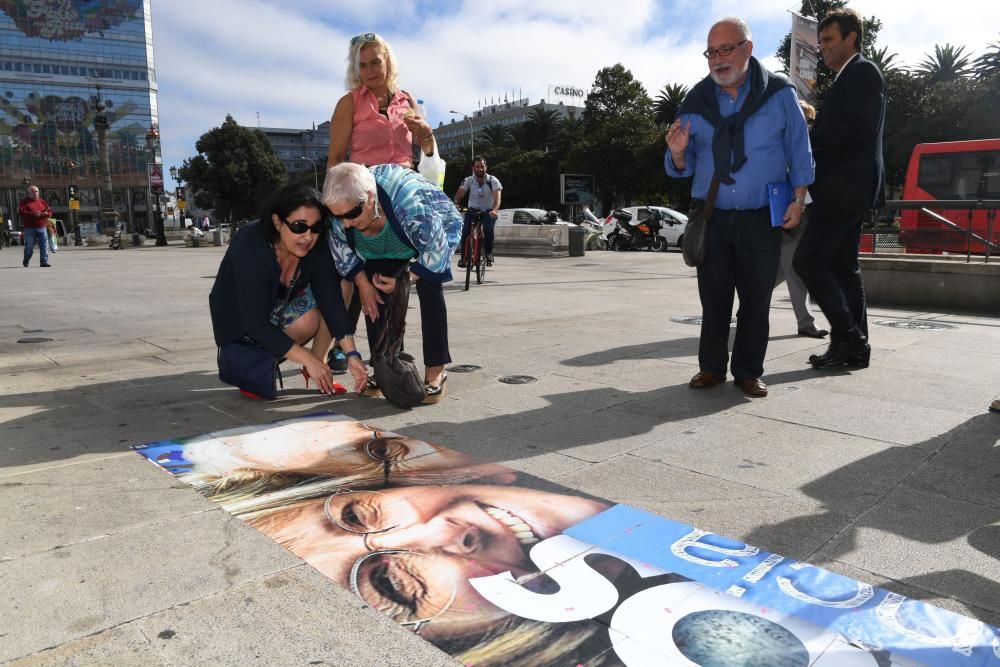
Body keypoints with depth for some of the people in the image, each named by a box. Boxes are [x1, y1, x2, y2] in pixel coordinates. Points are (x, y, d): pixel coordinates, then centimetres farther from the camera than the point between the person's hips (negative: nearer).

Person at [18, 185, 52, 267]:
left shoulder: (42, 201, 15)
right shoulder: (24, 202, 1)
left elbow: (49, 211, 14)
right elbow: (21, 213, -11)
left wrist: (46, 213, -10)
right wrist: (33, 214, -21)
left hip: (42, 227, 3)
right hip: (30, 228, -3)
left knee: (44, 245, -6)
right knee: (29, 246, 3)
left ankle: (44, 262, -3)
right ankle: (25, 261, 25)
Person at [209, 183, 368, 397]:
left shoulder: (316, 246, -18)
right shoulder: (250, 247, -33)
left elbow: (331, 299, -21)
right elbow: (256, 324, -35)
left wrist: (352, 353, -31)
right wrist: (308, 359, -38)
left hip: (281, 303, 6)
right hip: (241, 324, -5)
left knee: (338, 281, -15)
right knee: (308, 318, -29)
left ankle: (319, 363, -8)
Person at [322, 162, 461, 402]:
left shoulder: (411, 205, -46)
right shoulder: (342, 207, -30)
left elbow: (436, 249, -32)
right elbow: (341, 247, -9)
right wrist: (362, 283, -14)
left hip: (435, 234, -4)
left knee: (429, 290, -21)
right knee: (374, 294, -8)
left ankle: (436, 372, -13)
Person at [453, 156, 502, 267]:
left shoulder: (493, 180, -12)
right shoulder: (469, 180, -6)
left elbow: (497, 197, -25)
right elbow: (460, 193, -19)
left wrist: (494, 210, -46)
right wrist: (455, 204, -42)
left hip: (489, 212, -1)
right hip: (473, 211, 2)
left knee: (488, 229, -30)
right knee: (465, 230, -23)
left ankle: (489, 255, -10)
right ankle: (464, 256, -7)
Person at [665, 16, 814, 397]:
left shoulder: (779, 94, 1)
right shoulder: (696, 103, 4)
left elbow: (799, 151, 6)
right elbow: (683, 168, 7)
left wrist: (798, 198, -3)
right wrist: (678, 154, -16)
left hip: (762, 219, -1)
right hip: (712, 219, 1)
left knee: (756, 299, 3)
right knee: (713, 298, 4)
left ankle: (748, 371, 13)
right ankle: (711, 367, 14)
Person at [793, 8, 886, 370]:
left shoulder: (862, 71, -6)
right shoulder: (849, 78, 23)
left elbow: (860, 129, -18)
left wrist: (806, 137, -14)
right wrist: (813, 133, 8)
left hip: (846, 187, -10)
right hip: (846, 188, 10)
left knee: (808, 259, -14)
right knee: (842, 265, 9)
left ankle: (846, 335, -8)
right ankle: (854, 346, 12)